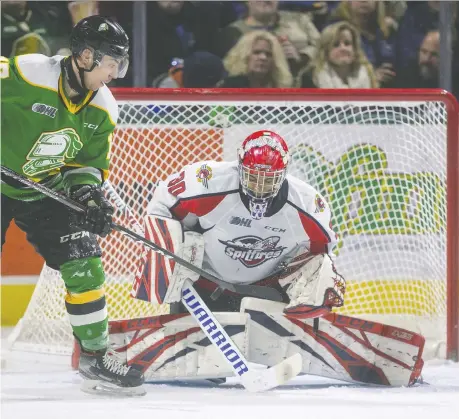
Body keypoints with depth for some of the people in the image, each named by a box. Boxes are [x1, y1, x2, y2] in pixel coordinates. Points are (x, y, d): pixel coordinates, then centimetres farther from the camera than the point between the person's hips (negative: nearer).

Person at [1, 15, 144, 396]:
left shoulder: (102, 111, -3)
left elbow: (89, 164, 7)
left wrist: (89, 193, -12)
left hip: (45, 192, 6)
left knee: (84, 263, -3)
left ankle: (95, 357, 10)